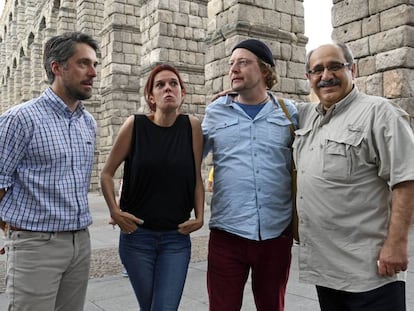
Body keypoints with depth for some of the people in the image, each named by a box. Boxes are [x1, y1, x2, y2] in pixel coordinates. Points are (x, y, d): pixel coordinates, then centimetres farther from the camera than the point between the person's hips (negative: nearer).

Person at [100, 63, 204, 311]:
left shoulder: (192, 126, -2)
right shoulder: (135, 125, -5)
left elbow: (197, 179, 5)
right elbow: (107, 173, 3)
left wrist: (200, 217, -4)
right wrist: (115, 211, -7)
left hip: (177, 237, 0)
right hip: (137, 234, 0)